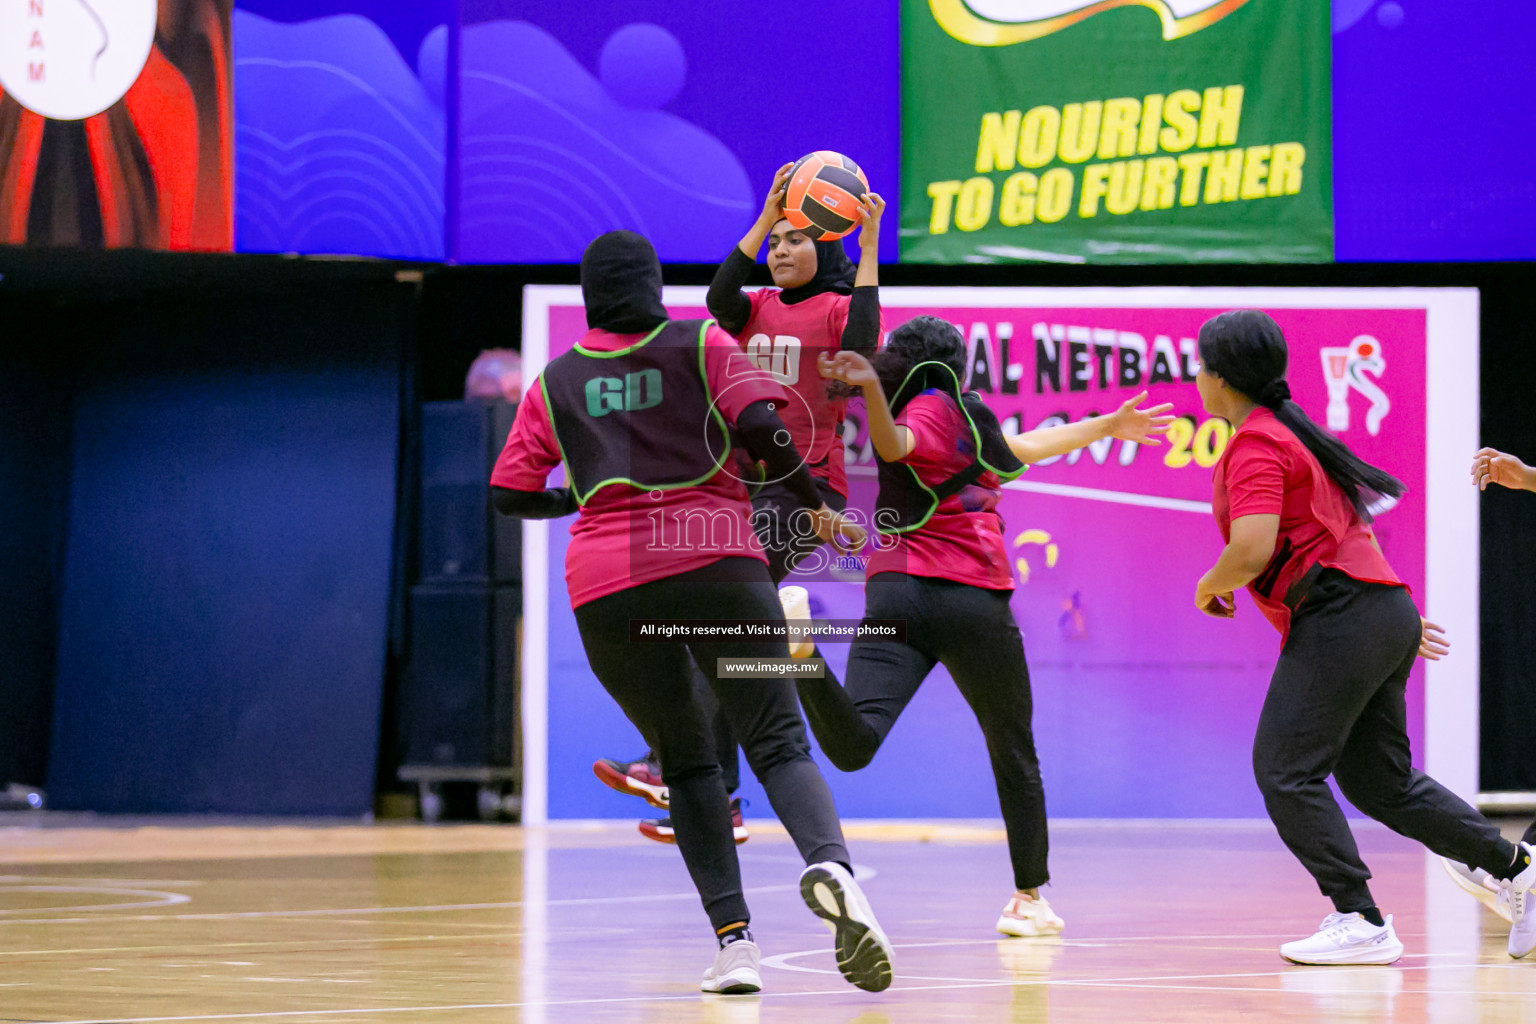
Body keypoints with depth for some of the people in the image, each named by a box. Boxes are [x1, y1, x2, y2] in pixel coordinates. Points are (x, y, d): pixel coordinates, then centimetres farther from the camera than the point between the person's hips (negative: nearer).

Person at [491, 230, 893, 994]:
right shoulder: (697, 344, 9)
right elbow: (761, 428, -5)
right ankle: (829, 865, -34)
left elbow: (511, 494, 15)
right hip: (717, 563, -2)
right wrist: (816, 505, 8)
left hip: (606, 589, 2)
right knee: (777, 742, -1)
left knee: (687, 764, 15)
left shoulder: (555, 382, 15)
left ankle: (733, 939, -2)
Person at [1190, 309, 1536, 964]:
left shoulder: (1255, 445, -11)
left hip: (1341, 616, -10)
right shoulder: (1291, 430, 21)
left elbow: (1253, 549, -24)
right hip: (1386, 611, 10)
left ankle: (1359, 922, -14)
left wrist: (1210, 587, -3)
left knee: (1284, 767, -9)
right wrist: (1399, 618, 30)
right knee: (1376, 779, 15)